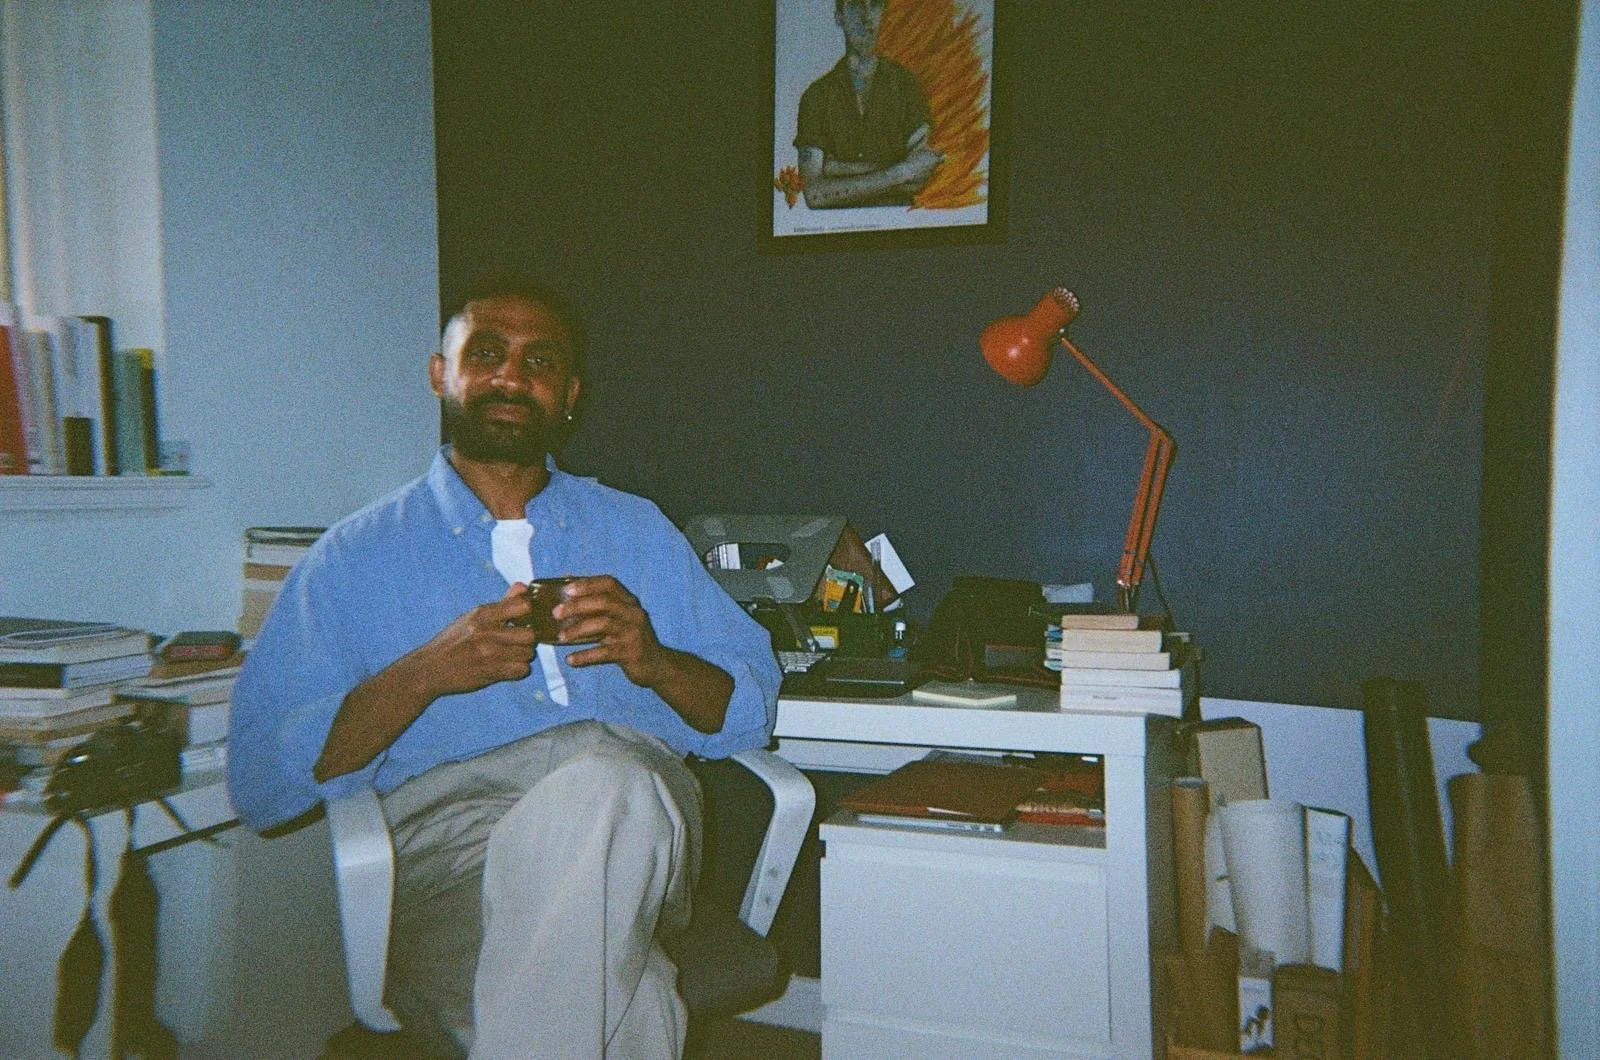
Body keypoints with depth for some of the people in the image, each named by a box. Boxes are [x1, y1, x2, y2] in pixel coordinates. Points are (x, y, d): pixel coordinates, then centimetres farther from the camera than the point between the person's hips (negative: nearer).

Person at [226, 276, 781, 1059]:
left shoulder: (639, 530, 22)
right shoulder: (356, 556, 15)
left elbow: (752, 709, 15)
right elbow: (260, 780, 5)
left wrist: (655, 661, -7)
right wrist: (425, 673, -10)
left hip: (634, 809, 3)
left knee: (598, 772, -36)